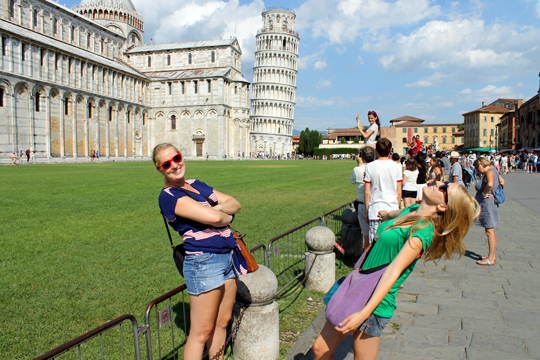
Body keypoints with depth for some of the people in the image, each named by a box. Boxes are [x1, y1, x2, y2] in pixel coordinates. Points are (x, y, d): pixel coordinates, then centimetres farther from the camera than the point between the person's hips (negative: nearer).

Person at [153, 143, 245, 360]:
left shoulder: (197, 185, 13)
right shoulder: (168, 196, -13)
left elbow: (235, 203, 8)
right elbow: (213, 218, -22)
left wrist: (218, 208, -12)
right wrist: (227, 217, -1)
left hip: (229, 256, 8)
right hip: (204, 261, -8)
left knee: (222, 322, 17)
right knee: (202, 332, 1)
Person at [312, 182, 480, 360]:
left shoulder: (423, 230, -19)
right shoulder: (412, 210, 4)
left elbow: (393, 271, -24)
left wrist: (364, 313, -28)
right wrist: (386, 215, 53)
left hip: (375, 304, -8)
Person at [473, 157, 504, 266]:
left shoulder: (489, 172, -17)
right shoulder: (492, 171, 13)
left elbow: (490, 184, -37)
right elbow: (502, 181, 30)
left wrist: (484, 193, -21)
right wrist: (496, 189, 18)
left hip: (488, 204, -10)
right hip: (486, 205, 10)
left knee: (490, 231, -6)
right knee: (489, 231, 17)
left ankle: (491, 259, -1)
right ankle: (491, 255, 26)